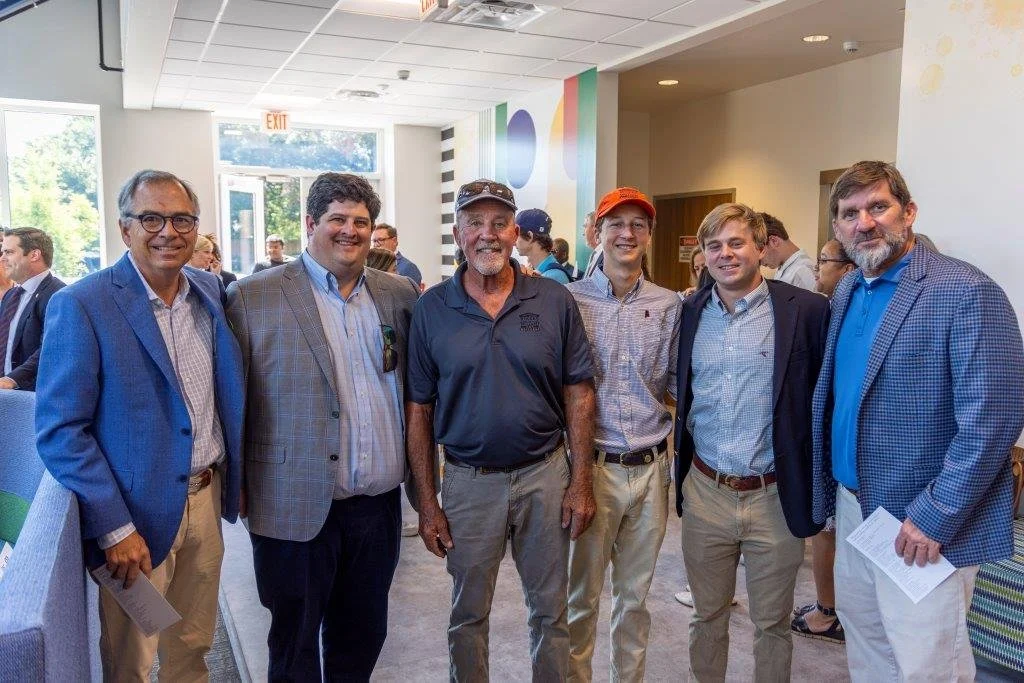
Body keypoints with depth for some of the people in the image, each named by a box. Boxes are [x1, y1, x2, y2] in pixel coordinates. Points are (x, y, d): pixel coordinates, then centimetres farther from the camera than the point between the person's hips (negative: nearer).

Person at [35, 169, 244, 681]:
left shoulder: (210, 291, 2)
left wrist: (232, 481, 8)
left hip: (207, 499, 5)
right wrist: (114, 528, -18)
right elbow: (60, 431, -16)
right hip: (137, 516, -4)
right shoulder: (80, 306, -16)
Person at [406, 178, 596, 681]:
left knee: (550, 611, 16)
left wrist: (581, 483, -4)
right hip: (468, 482, 0)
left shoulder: (555, 302, -4)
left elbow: (578, 395, 0)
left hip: (546, 474, 0)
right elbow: (419, 411, -1)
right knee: (468, 615, 17)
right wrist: (427, 503, -3)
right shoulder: (431, 309, -4)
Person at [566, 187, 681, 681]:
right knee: (583, 594, 11)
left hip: (651, 469, 3)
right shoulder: (569, 300, -4)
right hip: (593, 466, -3)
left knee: (636, 594, 19)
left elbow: (678, 384, 10)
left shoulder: (669, 306, 4)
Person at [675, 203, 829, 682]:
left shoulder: (807, 311, -8)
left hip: (774, 497, -3)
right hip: (704, 494, 3)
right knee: (706, 616, 19)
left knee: (772, 624, 15)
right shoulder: (689, 313, 4)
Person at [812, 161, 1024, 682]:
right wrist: (830, 491, 10)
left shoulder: (967, 292, -16)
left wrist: (936, 518, -20)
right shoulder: (845, 294, 8)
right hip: (853, 508, 7)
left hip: (925, 527, -7)